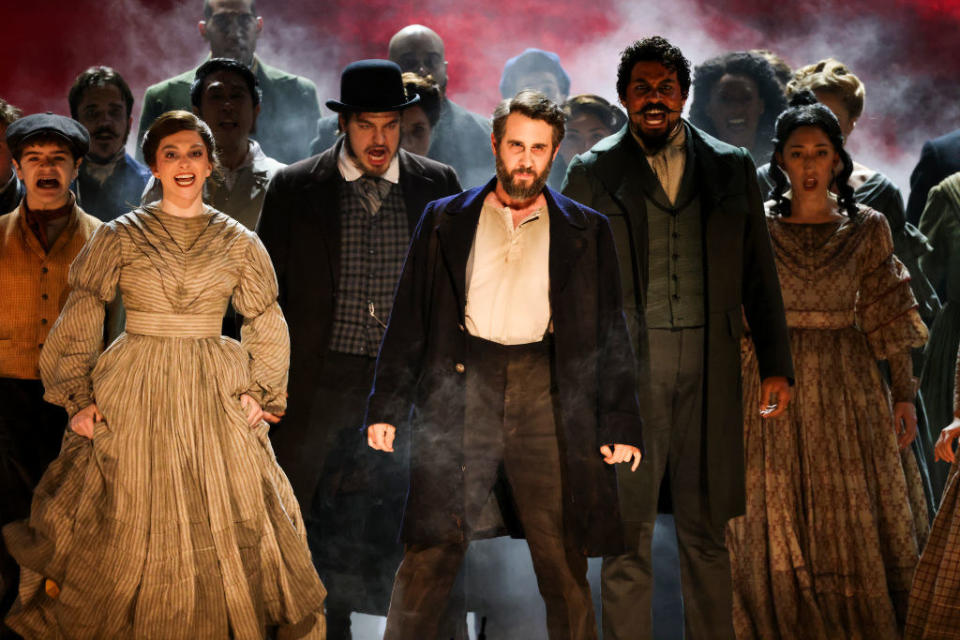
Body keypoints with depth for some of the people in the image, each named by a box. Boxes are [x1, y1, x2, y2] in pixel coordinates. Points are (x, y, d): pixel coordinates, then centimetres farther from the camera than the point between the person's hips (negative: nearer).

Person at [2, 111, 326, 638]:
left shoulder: (237, 242, 6)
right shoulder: (120, 236, 1)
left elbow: (266, 325, 14)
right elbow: (77, 322, 2)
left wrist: (260, 391, 4)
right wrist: (78, 397, -4)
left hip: (215, 398, 1)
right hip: (133, 397, -1)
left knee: (221, 532, 2)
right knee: (133, 530, 1)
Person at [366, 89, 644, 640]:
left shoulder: (586, 232, 13)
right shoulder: (446, 221, 13)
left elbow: (611, 334, 11)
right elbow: (409, 320, 11)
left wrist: (621, 424, 4)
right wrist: (386, 408, 4)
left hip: (545, 394, 0)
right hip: (460, 390, 0)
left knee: (564, 565, 0)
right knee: (429, 555, -3)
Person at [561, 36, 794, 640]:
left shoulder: (732, 168, 11)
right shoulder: (592, 173, 7)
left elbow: (760, 273, 12)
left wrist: (777, 365, 7)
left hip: (710, 366, 1)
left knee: (706, 532, 7)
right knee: (628, 533, 0)